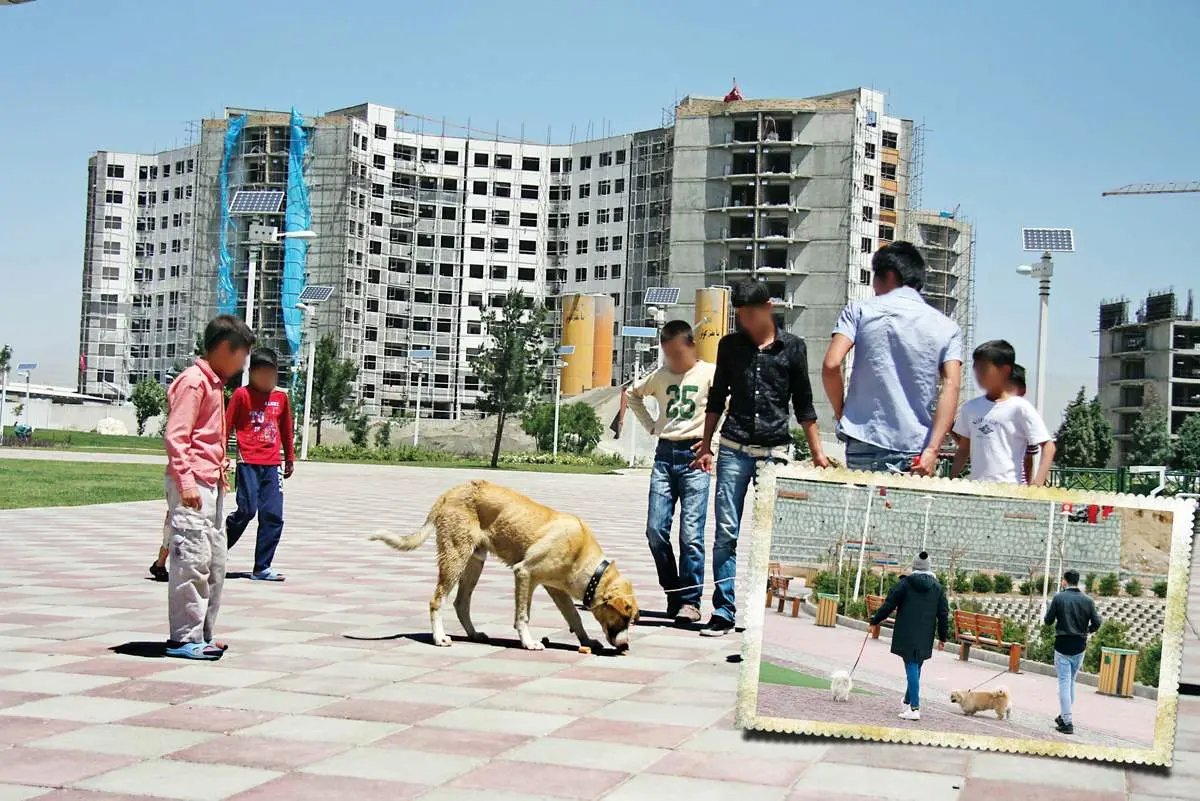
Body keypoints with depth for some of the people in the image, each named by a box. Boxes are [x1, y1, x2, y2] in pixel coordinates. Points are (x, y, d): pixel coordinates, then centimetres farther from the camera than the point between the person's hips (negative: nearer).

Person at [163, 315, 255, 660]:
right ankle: (184, 638, -5)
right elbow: (175, 436, -17)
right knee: (193, 560, -9)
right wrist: (185, 482, -22)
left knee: (215, 562, 12)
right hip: (193, 485, -11)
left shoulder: (214, 383, 19)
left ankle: (203, 634, 19)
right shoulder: (193, 381, -11)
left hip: (211, 485, 11)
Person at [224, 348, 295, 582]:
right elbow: (226, 426, 0)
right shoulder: (242, 394, -1)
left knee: (273, 516, -2)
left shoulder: (281, 396, 12)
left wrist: (290, 458, 25)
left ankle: (262, 568, 4)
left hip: (272, 465, 5)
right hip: (248, 462, -4)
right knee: (247, 510, -12)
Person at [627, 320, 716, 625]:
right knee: (656, 530, 0)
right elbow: (633, 394, 31)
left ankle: (690, 601, -5)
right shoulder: (660, 376, 14)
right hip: (665, 454, 5)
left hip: (694, 456, -5)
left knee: (691, 533, -9)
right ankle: (672, 592, 13)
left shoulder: (710, 373, -1)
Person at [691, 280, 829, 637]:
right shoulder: (730, 345, 11)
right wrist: (706, 445, 15)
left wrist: (817, 450, 7)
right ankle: (723, 610, -3)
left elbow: (803, 404, 11)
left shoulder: (792, 347, 6)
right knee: (726, 532, -6)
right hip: (734, 448, 1)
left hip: (775, 450, -1)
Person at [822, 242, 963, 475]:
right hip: (916, 450, 1)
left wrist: (840, 412, 7)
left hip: (865, 443, -1)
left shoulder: (859, 310, 4)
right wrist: (932, 450, -11)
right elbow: (951, 386, -5)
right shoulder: (947, 328, 9)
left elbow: (831, 365, -8)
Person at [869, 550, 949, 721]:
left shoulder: (905, 583, -4)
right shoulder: (938, 588, 6)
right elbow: (943, 614, 7)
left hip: (906, 635, -4)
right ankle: (908, 702, 28)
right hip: (925, 638, 4)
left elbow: (889, 605, -3)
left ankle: (914, 708, -11)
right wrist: (943, 638, 15)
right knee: (916, 668, 15)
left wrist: (875, 620, 12)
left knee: (912, 668, -6)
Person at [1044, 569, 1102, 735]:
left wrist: (1049, 608, 16)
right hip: (1080, 646, 3)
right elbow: (1097, 623, -1)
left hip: (1062, 646, -3)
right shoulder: (1088, 601, 0)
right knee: (1071, 681, 18)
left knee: (1064, 683, -1)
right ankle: (1064, 716, 26)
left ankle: (1067, 723, -5)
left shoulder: (1058, 598, -8)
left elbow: (1048, 621, -4)